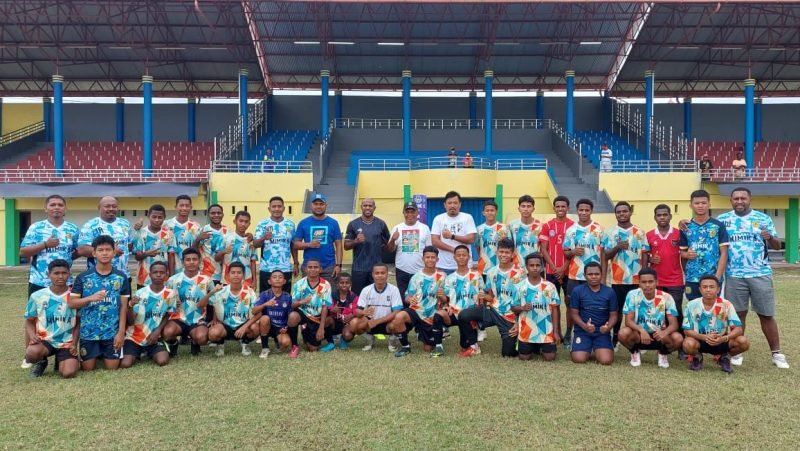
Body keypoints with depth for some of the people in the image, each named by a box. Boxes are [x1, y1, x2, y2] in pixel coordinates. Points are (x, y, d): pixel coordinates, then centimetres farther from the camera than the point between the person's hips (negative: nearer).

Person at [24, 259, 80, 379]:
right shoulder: (37, 296, -1)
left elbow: (78, 323, 5)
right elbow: (29, 321, 8)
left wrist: (74, 343, -6)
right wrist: (32, 335, -13)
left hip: (67, 343, 0)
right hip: (44, 340, 0)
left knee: (69, 373, -23)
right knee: (31, 353, -35)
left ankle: (61, 361, 16)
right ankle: (41, 362, 5)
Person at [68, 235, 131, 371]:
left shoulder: (121, 277, -2)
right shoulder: (83, 277, -3)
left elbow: (123, 307, -1)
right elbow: (71, 303, -5)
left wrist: (121, 332, -6)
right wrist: (90, 298, -23)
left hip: (112, 332, 0)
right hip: (88, 332, 0)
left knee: (112, 367, 4)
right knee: (88, 368, 7)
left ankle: (105, 354, 35)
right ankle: (97, 354, 38)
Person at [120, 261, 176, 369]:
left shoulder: (171, 294, -7)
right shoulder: (140, 293, -9)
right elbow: (130, 322, -9)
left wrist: (157, 331, -7)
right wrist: (131, 306, -29)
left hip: (154, 337, 1)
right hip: (135, 337, -1)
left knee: (162, 360, -23)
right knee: (125, 364, -22)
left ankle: (148, 353, 12)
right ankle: (137, 353, 14)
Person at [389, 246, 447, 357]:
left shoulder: (441, 277, -2)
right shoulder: (416, 277, 2)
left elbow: (445, 300, 0)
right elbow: (407, 297, 2)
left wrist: (442, 297, -25)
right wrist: (410, 299, -22)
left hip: (432, 315, -1)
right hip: (416, 311, 1)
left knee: (428, 349, -2)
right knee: (398, 317, -31)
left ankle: (438, 345, 34)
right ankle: (405, 346, -10)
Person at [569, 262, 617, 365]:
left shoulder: (610, 292, 2)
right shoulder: (577, 291, -3)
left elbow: (614, 314, 4)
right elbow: (574, 313, -2)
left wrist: (608, 327, -18)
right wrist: (584, 326, -21)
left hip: (602, 331, 1)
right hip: (582, 330, -1)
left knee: (606, 360, -20)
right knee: (579, 359, -20)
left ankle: (597, 350, 18)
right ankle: (588, 350, 18)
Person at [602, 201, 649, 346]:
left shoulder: (640, 233, 6)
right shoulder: (609, 233, 2)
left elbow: (645, 256, 5)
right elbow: (605, 256, -1)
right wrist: (617, 247, -20)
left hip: (637, 280, 1)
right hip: (617, 280, -1)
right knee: (617, 311, 6)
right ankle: (615, 339, 17)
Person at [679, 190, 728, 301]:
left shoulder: (718, 226, 1)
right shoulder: (685, 228, 7)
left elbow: (724, 253, -2)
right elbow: (681, 252, 13)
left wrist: (717, 276, -10)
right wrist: (686, 254, -11)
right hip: (691, 279, 2)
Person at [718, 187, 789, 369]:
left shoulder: (763, 218, 4)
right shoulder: (723, 219, 5)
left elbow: (777, 246, 5)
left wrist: (770, 238, -17)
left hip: (761, 274, 0)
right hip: (734, 276, 0)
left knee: (766, 315, 5)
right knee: (738, 314, 6)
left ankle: (776, 353, 16)